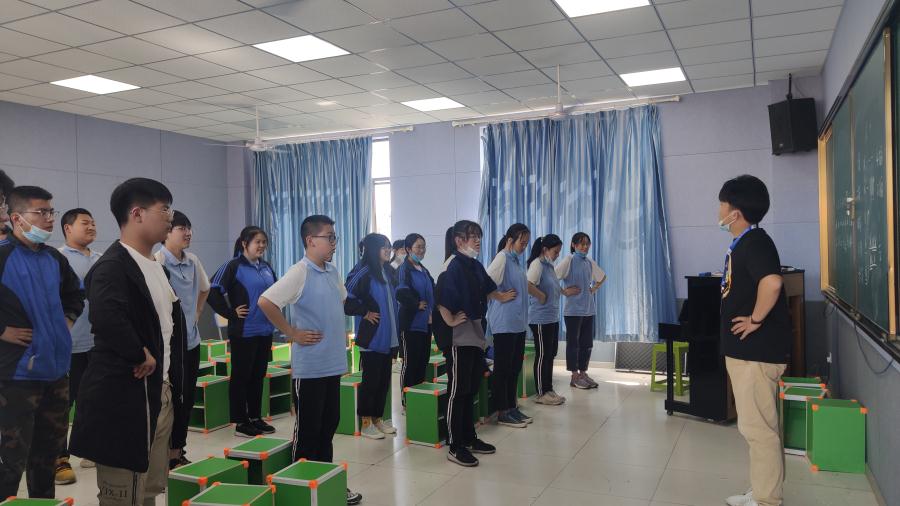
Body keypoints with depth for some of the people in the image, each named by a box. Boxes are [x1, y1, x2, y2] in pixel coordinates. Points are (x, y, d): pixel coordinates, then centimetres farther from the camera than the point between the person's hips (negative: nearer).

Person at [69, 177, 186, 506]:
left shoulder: (156, 266, 12)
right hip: (124, 396, -9)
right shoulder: (112, 266, -19)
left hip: (160, 392, 9)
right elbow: (106, 318, -38)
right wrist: (141, 355, -24)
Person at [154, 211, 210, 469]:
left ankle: (178, 452, 26)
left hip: (192, 339, 7)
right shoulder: (156, 261, -15)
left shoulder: (193, 261, 7)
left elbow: (204, 289, 25)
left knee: (187, 399, 13)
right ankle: (164, 454, 16)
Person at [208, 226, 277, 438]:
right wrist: (231, 313, -13)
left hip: (265, 331, 7)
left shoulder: (266, 267, 11)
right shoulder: (234, 266, -9)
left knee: (258, 375, 14)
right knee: (241, 376, 3)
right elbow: (213, 292, -16)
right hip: (243, 332, -7)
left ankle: (255, 418, 25)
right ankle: (241, 423, 12)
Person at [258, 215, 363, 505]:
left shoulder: (333, 272, 9)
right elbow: (265, 302, -22)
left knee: (328, 425, 16)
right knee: (308, 429, 4)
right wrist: (292, 334, -17)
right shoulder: (300, 273, -16)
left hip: (333, 363, 8)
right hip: (310, 367, -8)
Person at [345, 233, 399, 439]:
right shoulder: (363, 273, -13)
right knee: (370, 379, 0)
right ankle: (366, 423, 11)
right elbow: (346, 300, -20)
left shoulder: (387, 273, 12)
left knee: (384, 379, 12)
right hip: (371, 337, -8)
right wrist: (365, 312, -15)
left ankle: (377, 419, 23)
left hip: (387, 337, 8)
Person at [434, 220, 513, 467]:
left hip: (475, 334, 9)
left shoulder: (475, 266, 11)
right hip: (458, 337, -8)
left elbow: (487, 288, 31)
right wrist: (449, 320, -20)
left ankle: (469, 438, 28)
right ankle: (455, 447, 8)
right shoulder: (453, 265, -15)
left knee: (471, 389, 16)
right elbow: (440, 296, -27)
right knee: (458, 391, -2)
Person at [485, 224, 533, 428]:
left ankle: (512, 407, 24)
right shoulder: (502, 258, -13)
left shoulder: (518, 261, 13)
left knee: (515, 367, 14)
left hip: (519, 323, 9)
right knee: (503, 367, 1)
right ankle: (502, 413, 9)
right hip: (504, 323, -8)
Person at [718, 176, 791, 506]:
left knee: (758, 427, -1)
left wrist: (755, 320, -24)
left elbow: (772, 282, -35)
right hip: (746, 350, 10)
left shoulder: (754, 242, -17)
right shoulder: (743, 243, 14)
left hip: (756, 351, -10)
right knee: (755, 426, 17)